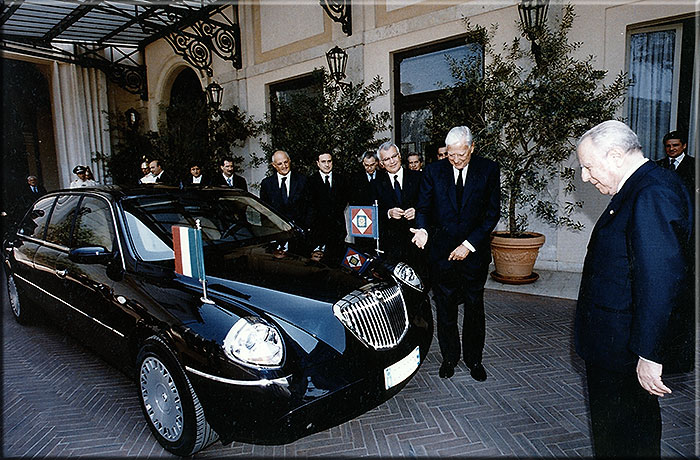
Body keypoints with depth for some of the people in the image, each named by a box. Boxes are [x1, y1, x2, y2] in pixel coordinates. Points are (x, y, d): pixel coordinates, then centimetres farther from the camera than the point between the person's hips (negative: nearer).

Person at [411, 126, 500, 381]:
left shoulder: (488, 170, -1)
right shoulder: (433, 171, 2)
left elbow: (492, 213, -4)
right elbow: (423, 207, 4)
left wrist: (469, 244, -11)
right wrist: (423, 229, -18)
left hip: (474, 251, 0)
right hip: (441, 251, 1)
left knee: (474, 307, 10)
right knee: (445, 307, 9)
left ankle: (474, 359, 29)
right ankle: (449, 357, 28)